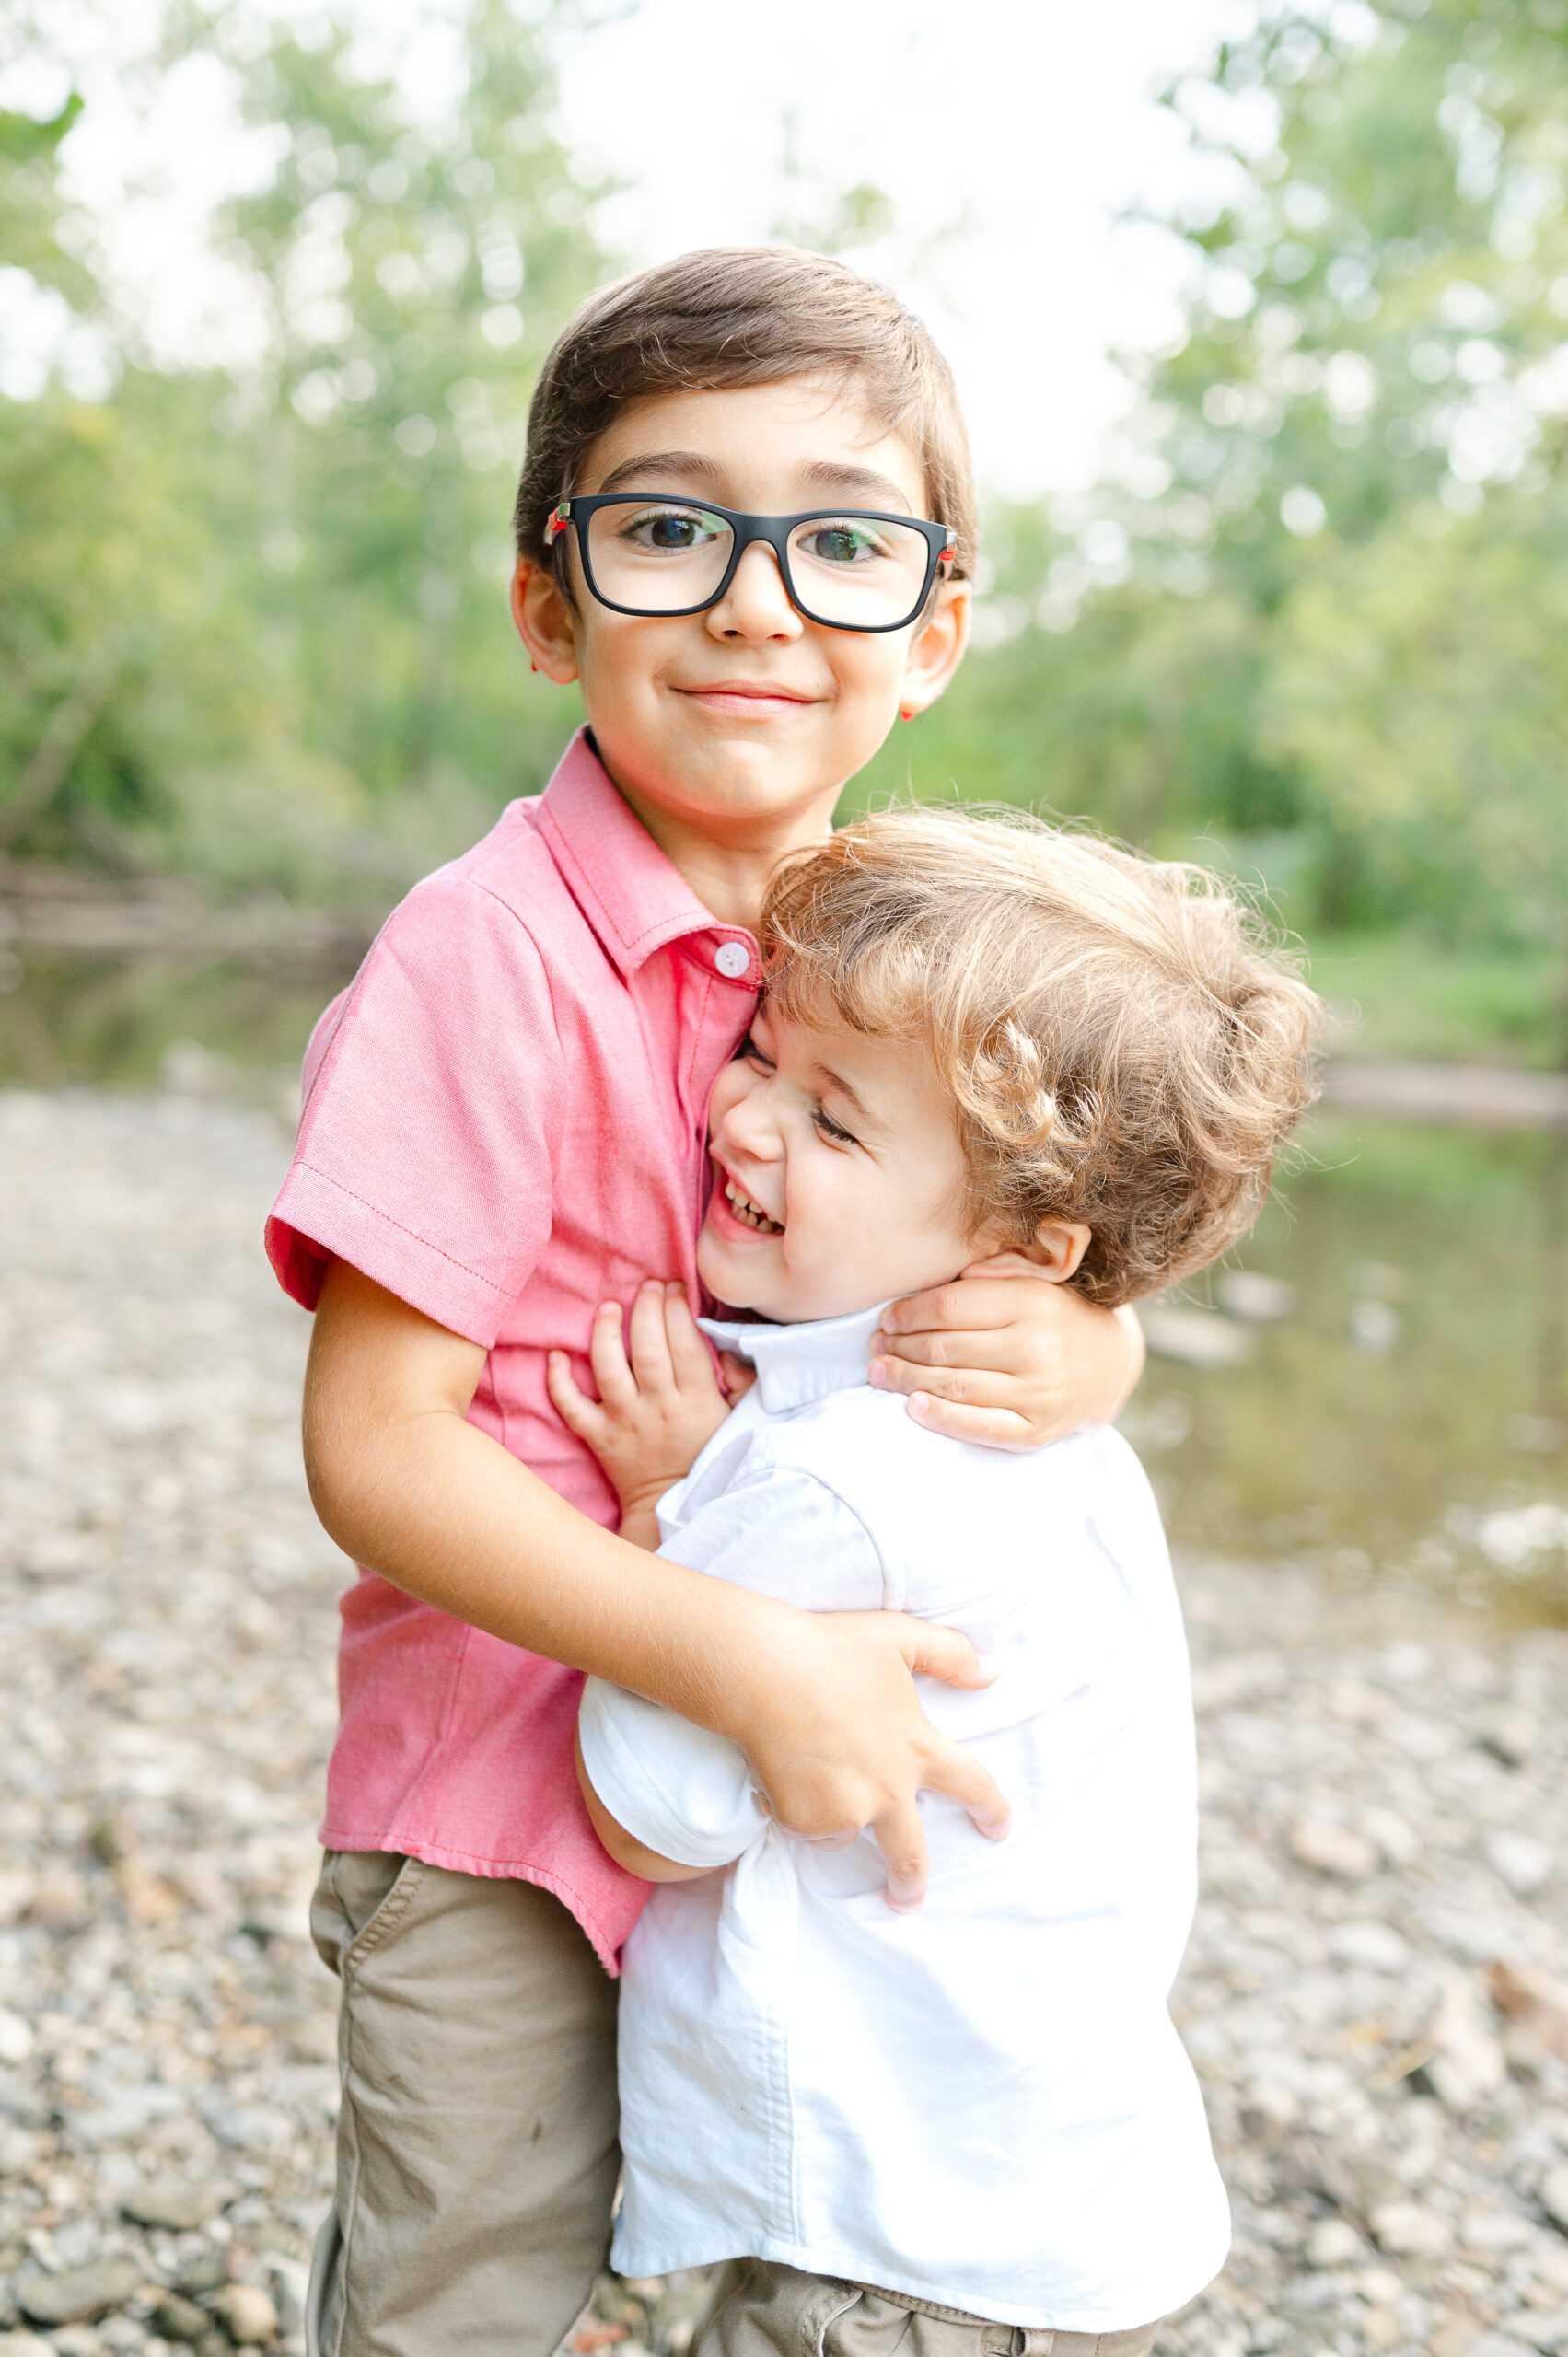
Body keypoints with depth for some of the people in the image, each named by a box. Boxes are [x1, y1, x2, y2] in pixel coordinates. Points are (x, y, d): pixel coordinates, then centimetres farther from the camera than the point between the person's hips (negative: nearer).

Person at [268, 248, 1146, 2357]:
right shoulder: (490, 960, -21)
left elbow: (1079, 1280, 7)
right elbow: (375, 1445, -22)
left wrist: (1080, 1356, -17)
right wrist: (739, 1658, -29)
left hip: (831, 1777, 6)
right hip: (505, 1805, -5)